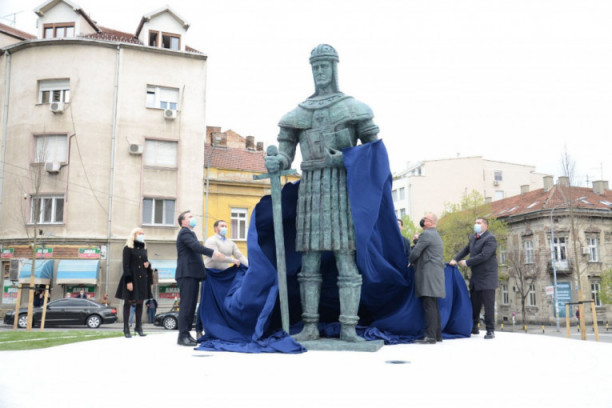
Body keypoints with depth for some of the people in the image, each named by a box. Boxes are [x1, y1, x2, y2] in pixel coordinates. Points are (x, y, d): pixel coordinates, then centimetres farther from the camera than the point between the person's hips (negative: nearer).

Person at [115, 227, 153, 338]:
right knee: (128, 302, -2)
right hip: (131, 278, -6)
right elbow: (125, 265, -9)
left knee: (140, 302, 8)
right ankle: (126, 329, 2)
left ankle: (139, 327, 16)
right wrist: (128, 281, -16)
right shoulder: (128, 248, -4)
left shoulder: (144, 249, 15)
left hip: (142, 279, 6)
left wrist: (148, 265, -1)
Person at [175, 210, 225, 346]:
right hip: (187, 274, -10)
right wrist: (213, 252, -27)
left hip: (193, 274, 10)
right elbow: (196, 246, -22)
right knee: (186, 304, -10)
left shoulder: (190, 233, 24)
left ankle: (187, 333, 13)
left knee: (191, 305, 9)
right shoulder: (184, 233, -7)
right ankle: (182, 336, -8)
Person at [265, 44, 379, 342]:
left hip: (343, 186, -2)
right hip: (311, 189, 3)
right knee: (310, 256, 0)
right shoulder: (297, 113, 15)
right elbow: (285, 154, 9)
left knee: (346, 256, -8)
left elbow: (374, 147, 4)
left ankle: (348, 327, -4)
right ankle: (310, 326, 5)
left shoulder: (353, 108, 8)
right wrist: (276, 163, -16)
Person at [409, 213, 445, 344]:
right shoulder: (436, 235, 23)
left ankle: (430, 336, -15)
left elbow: (415, 253, -11)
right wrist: (416, 241, 13)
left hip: (428, 274, -10)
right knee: (433, 306, 11)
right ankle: (437, 334, 14)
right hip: (435, 273, 10)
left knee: (429, 305, -12)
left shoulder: (426, 234, -9)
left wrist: (410, 262, 6)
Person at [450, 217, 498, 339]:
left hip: (487, 277, -7)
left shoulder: (490, 239, -13)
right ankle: (473, 327, 24)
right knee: (474, 304, 13)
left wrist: (466, 263, -15)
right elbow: (466, 250, 21)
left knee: (488, 305, -5)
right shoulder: (473, 238, 13)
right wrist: (455, 259, 5)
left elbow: (484, 256, -21)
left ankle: (490, 330, 1)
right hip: (475, 277, 7)